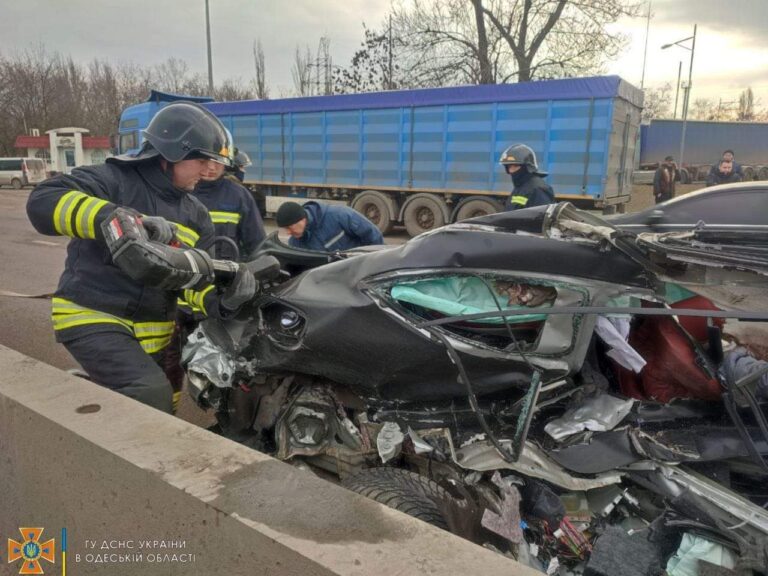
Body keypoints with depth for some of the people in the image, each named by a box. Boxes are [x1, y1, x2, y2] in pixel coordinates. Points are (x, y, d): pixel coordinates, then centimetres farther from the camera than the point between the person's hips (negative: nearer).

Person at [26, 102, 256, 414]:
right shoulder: (114, 180, -12)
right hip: (93, 317, -7)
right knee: (151, 396, -24)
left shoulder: (197, 216, 6)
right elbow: (43, 201, -27)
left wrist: (220, 301, -24)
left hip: (153, 331, 7)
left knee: (160, 414, 17)